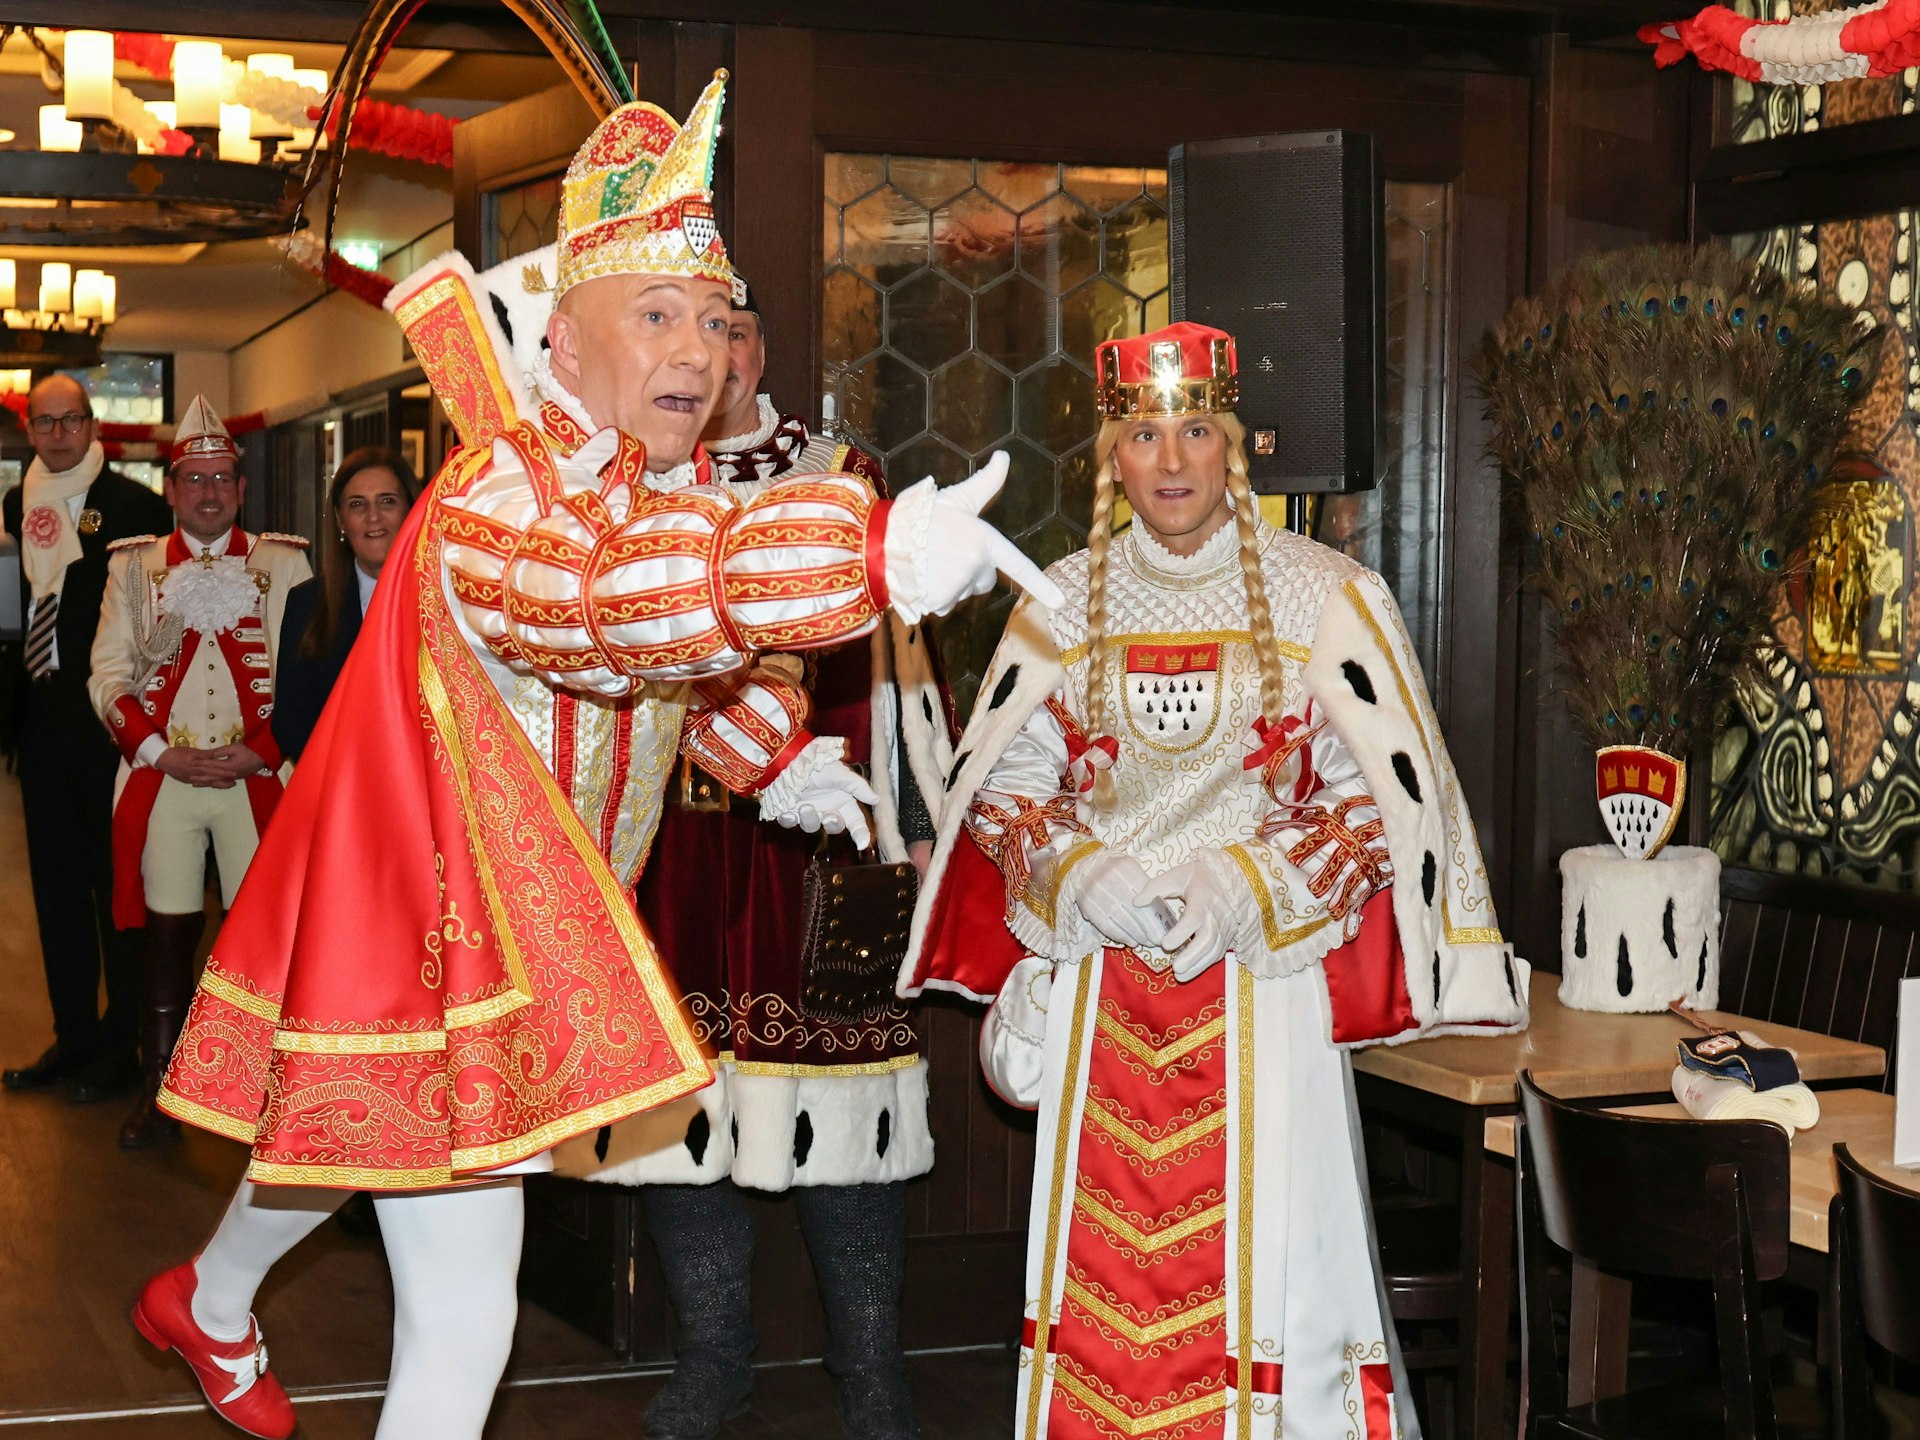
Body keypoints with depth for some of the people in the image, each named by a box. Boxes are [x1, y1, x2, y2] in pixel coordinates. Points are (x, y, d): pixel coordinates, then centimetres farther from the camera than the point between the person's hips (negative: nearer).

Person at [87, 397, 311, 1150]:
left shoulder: (285, 564, 5)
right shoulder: (133, 565, 8)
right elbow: (109, 675, 4)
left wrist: (261, 752, -10)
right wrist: (162, 754, -7)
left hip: (257, 779, -1)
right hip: (161, 779, 1)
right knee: (168, 932, 4)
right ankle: (160, 1090, 13)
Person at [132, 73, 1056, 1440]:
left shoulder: (670, 479, 0)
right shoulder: (493, 499, -29)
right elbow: (605, 596, -53)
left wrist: (777, 758, 11)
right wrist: (873, 552, -64)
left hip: (526, 917, 9)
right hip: (432, 934, -9)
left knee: (341, 1135, 33)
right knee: (463, 1324, -8)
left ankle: (209, 1303, 62)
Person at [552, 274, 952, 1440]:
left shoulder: (842, 481, 3)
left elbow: (896, 655, 3)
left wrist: (915, 824, -1)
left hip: (817, 835, -2)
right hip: (666, 850, 3)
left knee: (840, 1108, 1)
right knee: (678, 1100, 8)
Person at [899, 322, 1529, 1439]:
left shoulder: (1326, 596, 1)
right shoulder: (1065, 602, 9)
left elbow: (1381, 791, -3)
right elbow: (1004, 781, 9)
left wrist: (1244, 885, -14)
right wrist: (1084, 876, -9)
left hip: (1264, 985, -2)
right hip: (1099, 996, 2)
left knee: (1266, 1254, -3)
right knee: (1105, 1260, 4)